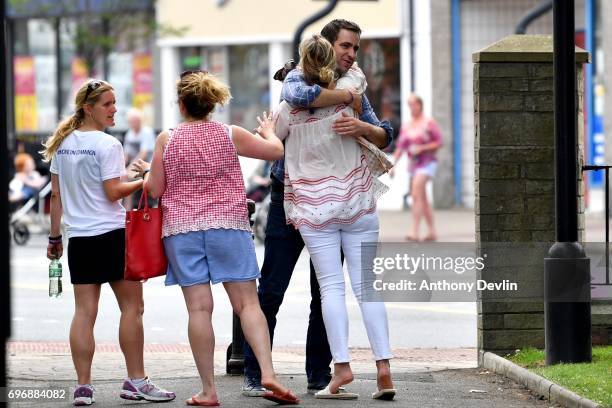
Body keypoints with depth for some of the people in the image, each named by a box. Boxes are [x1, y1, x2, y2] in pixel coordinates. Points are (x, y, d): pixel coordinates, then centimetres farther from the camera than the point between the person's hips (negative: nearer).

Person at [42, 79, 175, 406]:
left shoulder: (62, 144, 9)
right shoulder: (107, 145, -11)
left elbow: (56, 194, 12)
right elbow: (113, 192, -15)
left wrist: (55, 236, 16)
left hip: (78, 237, 6)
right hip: (111, 233, -6)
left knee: (84, 311, 4)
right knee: (132, 306, 4)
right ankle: (135, 381, 5)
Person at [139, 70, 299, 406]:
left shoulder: (167, 139, 1)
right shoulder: (230, 135, 3)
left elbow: (154, 190, 3)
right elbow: (275, 151, 11)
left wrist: (145, 175, 24)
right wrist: (268, 130, 32)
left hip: (182, 230, 0)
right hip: (229, 227, 0)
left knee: (199, 308, -2)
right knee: (247, 302, 0)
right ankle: (268, 373, -16)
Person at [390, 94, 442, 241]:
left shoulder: (429, 123, -5)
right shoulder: (406, 126, 12)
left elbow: (439, 143, -8)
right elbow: (400, 148, 11)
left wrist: (421, 148, -18)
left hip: (426, 163, -7)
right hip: (413, 165, 7)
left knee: (416, 195, -20)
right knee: (422, 200, 10)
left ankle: (415, 232, -25)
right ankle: (432, 232, 18)